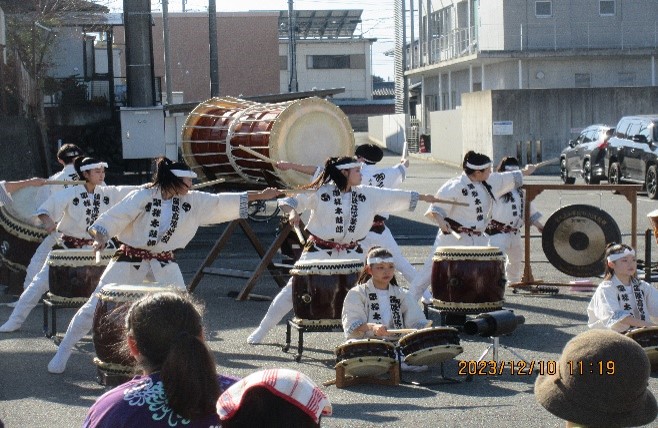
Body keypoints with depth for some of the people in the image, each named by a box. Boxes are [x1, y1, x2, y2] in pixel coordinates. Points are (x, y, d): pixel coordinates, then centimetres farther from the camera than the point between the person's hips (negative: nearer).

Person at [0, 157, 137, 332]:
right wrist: (47, 221, -31)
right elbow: (43, 209, -12)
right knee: (41, 282, -5)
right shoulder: (71, 193, -13)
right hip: (66, 246, -3)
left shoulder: (108, 193, -3)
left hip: (92, 248, 4)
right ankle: (15, 321, 3)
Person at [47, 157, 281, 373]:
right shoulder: (143, 197, -16)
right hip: (130, 259, -4)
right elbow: (114, 217, -16)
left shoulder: (192, 201, -1)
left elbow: (221, 202, 2)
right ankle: (63, 352, 9)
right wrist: (100, 237, -35)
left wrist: (259, 195, 0)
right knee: (95, 306, -4)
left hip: (164, 263, 4)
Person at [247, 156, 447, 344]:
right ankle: (261, 330, 12)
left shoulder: (367, 194, 3)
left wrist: (422, 197, 6)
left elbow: (394, 197, 8)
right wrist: (292, 212, -28)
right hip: (319, 251, -4)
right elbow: (289, 200, -8)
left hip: (351, 253, 4)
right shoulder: (320, 192, -10)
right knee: (293, 289, 0)